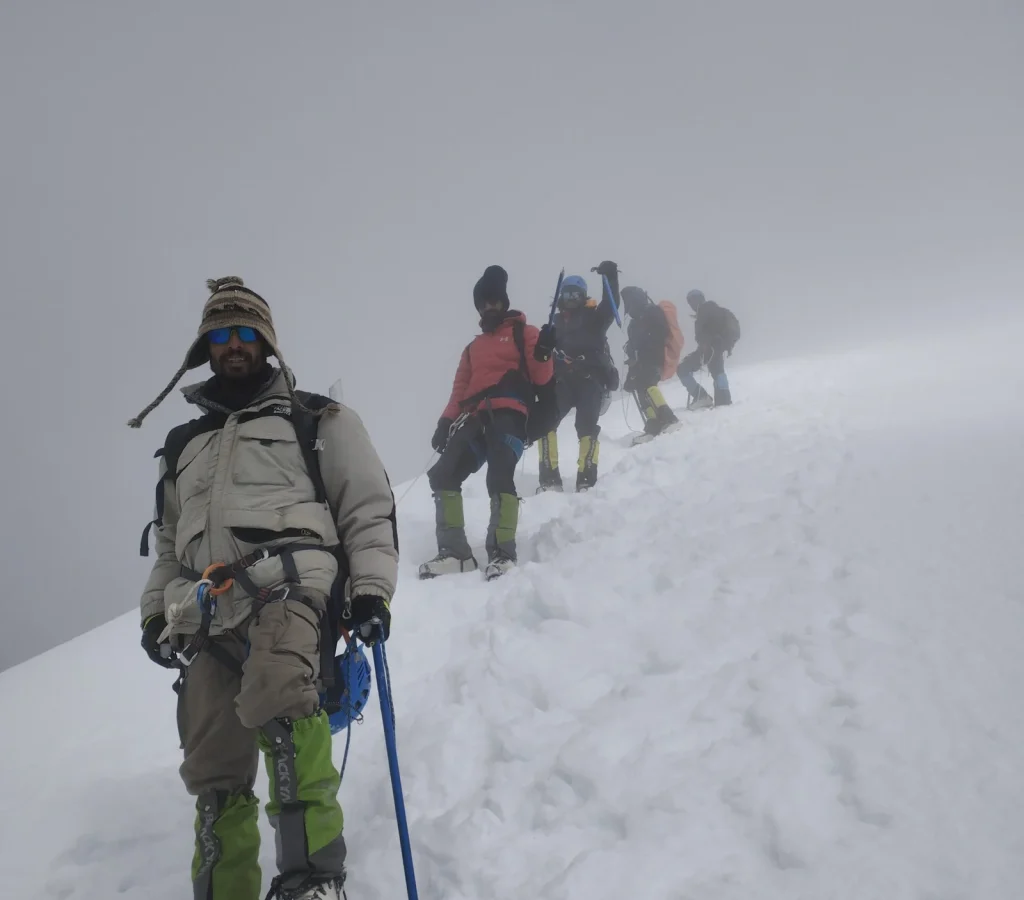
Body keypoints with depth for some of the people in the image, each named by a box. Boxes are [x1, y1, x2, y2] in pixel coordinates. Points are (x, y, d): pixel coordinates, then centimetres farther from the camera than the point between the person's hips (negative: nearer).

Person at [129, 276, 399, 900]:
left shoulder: (316, 421, 18)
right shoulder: (184, 445, 32)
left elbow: (369, 508, 10)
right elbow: (168, 543, 36)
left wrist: (371, 587, -4)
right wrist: (156, 611, 20)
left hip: (287, 583, -5)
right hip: (204, 616, 5)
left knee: (277, 699, -35)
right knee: (215, 776, -4)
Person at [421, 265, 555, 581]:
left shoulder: (524, 333, 13)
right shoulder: (474, 346, 30)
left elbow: (540, 377, 3)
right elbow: (461, 389, 23)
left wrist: (543, 355, -18)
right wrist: (445, 423, 9)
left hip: (510, 414, -6)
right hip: (476, 418, 6)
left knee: (499, 475, -26)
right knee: (442, 474, -7)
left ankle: (502, 552, -25)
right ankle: (454, 551, -7)